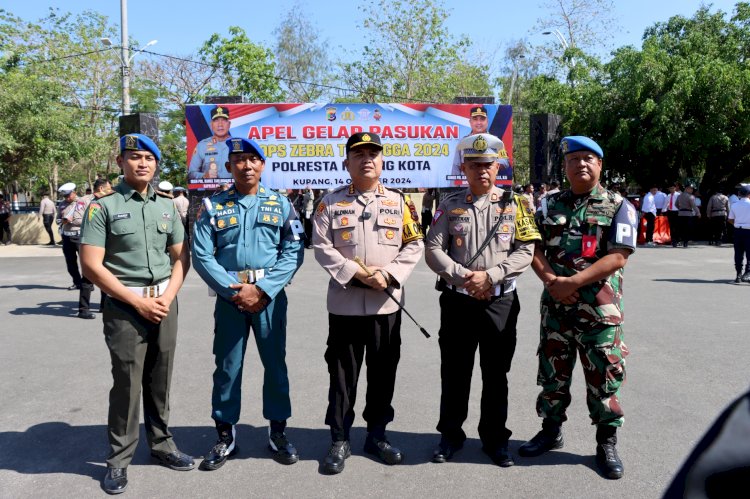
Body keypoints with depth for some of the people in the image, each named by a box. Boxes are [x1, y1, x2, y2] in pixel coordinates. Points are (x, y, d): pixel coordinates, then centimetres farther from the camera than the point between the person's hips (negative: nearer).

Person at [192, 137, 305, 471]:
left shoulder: (280, 203, 4)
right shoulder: (212, 205, 4)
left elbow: (294, 251, -4)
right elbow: (202, 255, -2)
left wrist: (263, 290, -13)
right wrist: (233, 291, -12)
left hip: (271, 295, 0)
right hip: (228, 296, 0)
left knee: (275, 363, 7)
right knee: (227, 366, 7)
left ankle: (277, 433, 22)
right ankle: (225, 437, 22)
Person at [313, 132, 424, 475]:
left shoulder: (399, 202, 7)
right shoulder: (331, 202, 2)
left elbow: (414, 246, 3)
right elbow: (321, 247, -5)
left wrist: (388, 274, -13)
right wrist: (359, 273, -15)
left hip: (386, 302, 2)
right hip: (345, 301, -1)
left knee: (383, 372, 11)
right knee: (342, 373, 5)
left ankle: (377, 434, 27)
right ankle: (339, 440, 18)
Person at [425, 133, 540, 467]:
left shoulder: (513, 205, 3)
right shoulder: (451, 206, 4)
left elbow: (525, 251, -4)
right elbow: (433, 249, -2)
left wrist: (490, 276, -16)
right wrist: (464, 276, -14)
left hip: (500, 301, 0)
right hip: (457, 300, 1)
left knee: (496, 374, 9)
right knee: (454, 372, 9)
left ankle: (495, 438, 25)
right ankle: (451, 435, 25)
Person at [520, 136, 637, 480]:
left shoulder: (619, 206, -2)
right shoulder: (550, 204, 9)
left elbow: (617, 257, -12)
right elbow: (534, 248, 4)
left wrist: (572, 282, -18)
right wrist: (551, 280, -14)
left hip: (600, 309, -3)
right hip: (555, 306, 3)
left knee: (604, 377, 5)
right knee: (552, 372, 13)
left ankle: (607, 443, 20)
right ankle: (551, 430, 31)